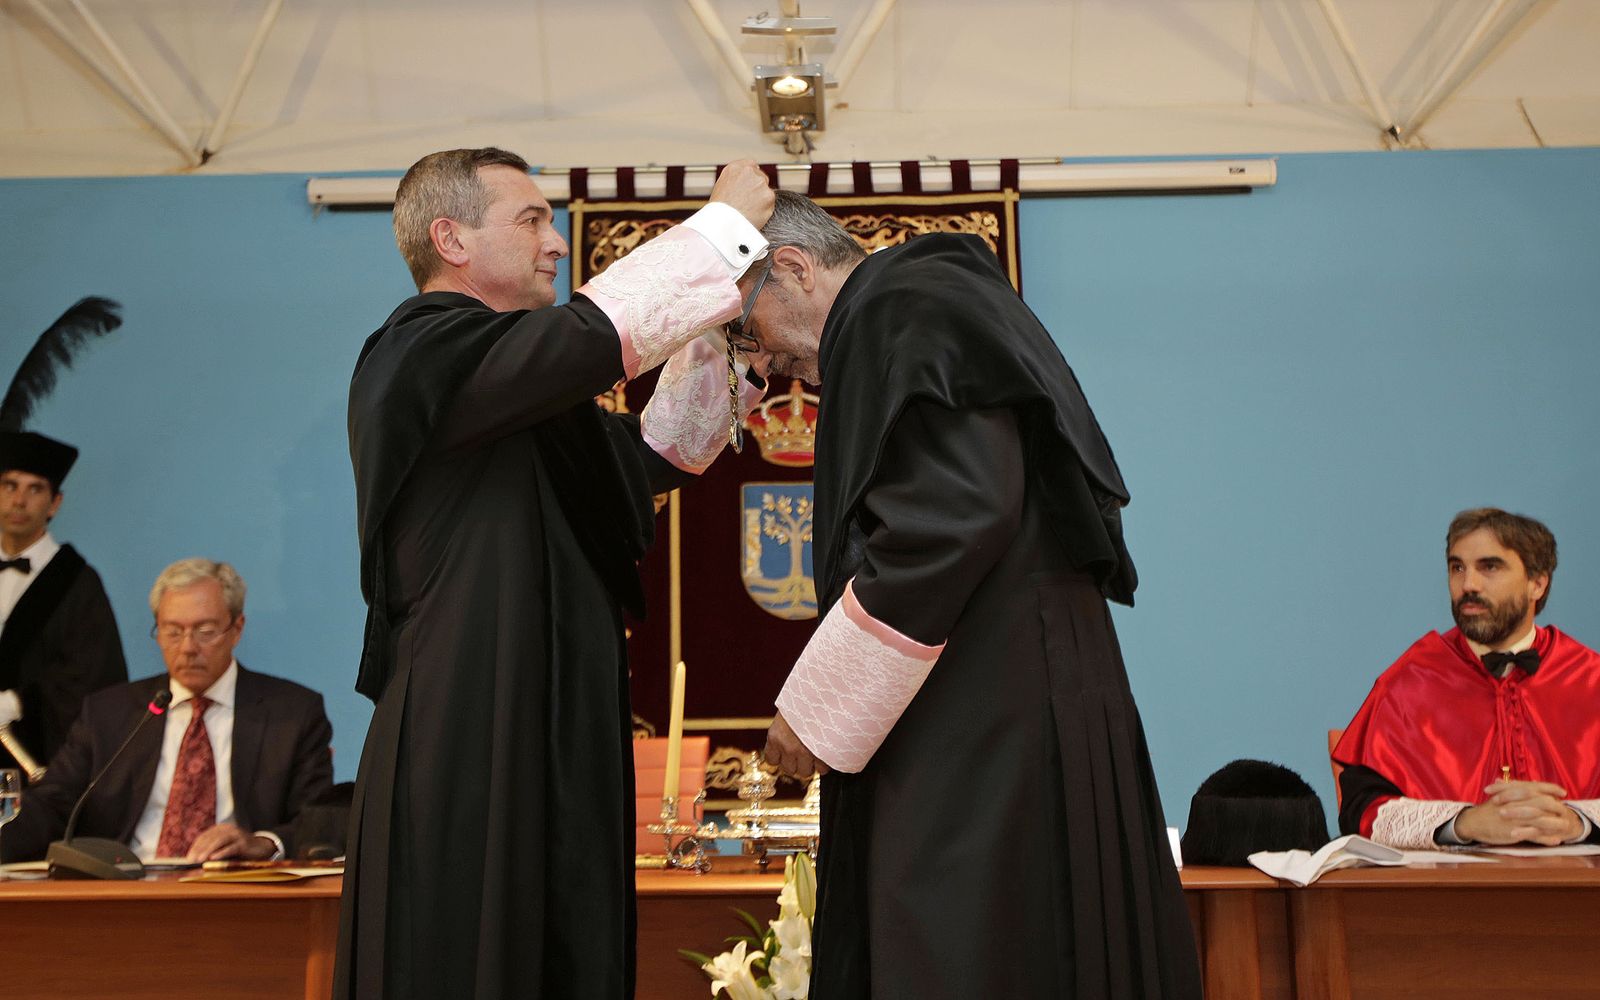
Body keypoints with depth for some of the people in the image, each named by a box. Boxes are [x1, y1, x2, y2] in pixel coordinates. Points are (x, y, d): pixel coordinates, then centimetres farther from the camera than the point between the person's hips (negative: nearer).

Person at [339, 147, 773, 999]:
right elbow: (594, 334, -23)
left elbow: (662, 453, 23)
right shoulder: (420, 352, -10)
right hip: (466, 749, -9)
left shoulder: (529, 400, 19)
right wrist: (727, 222, -10)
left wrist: (721, 317, 12)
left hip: (554, 745, 9)